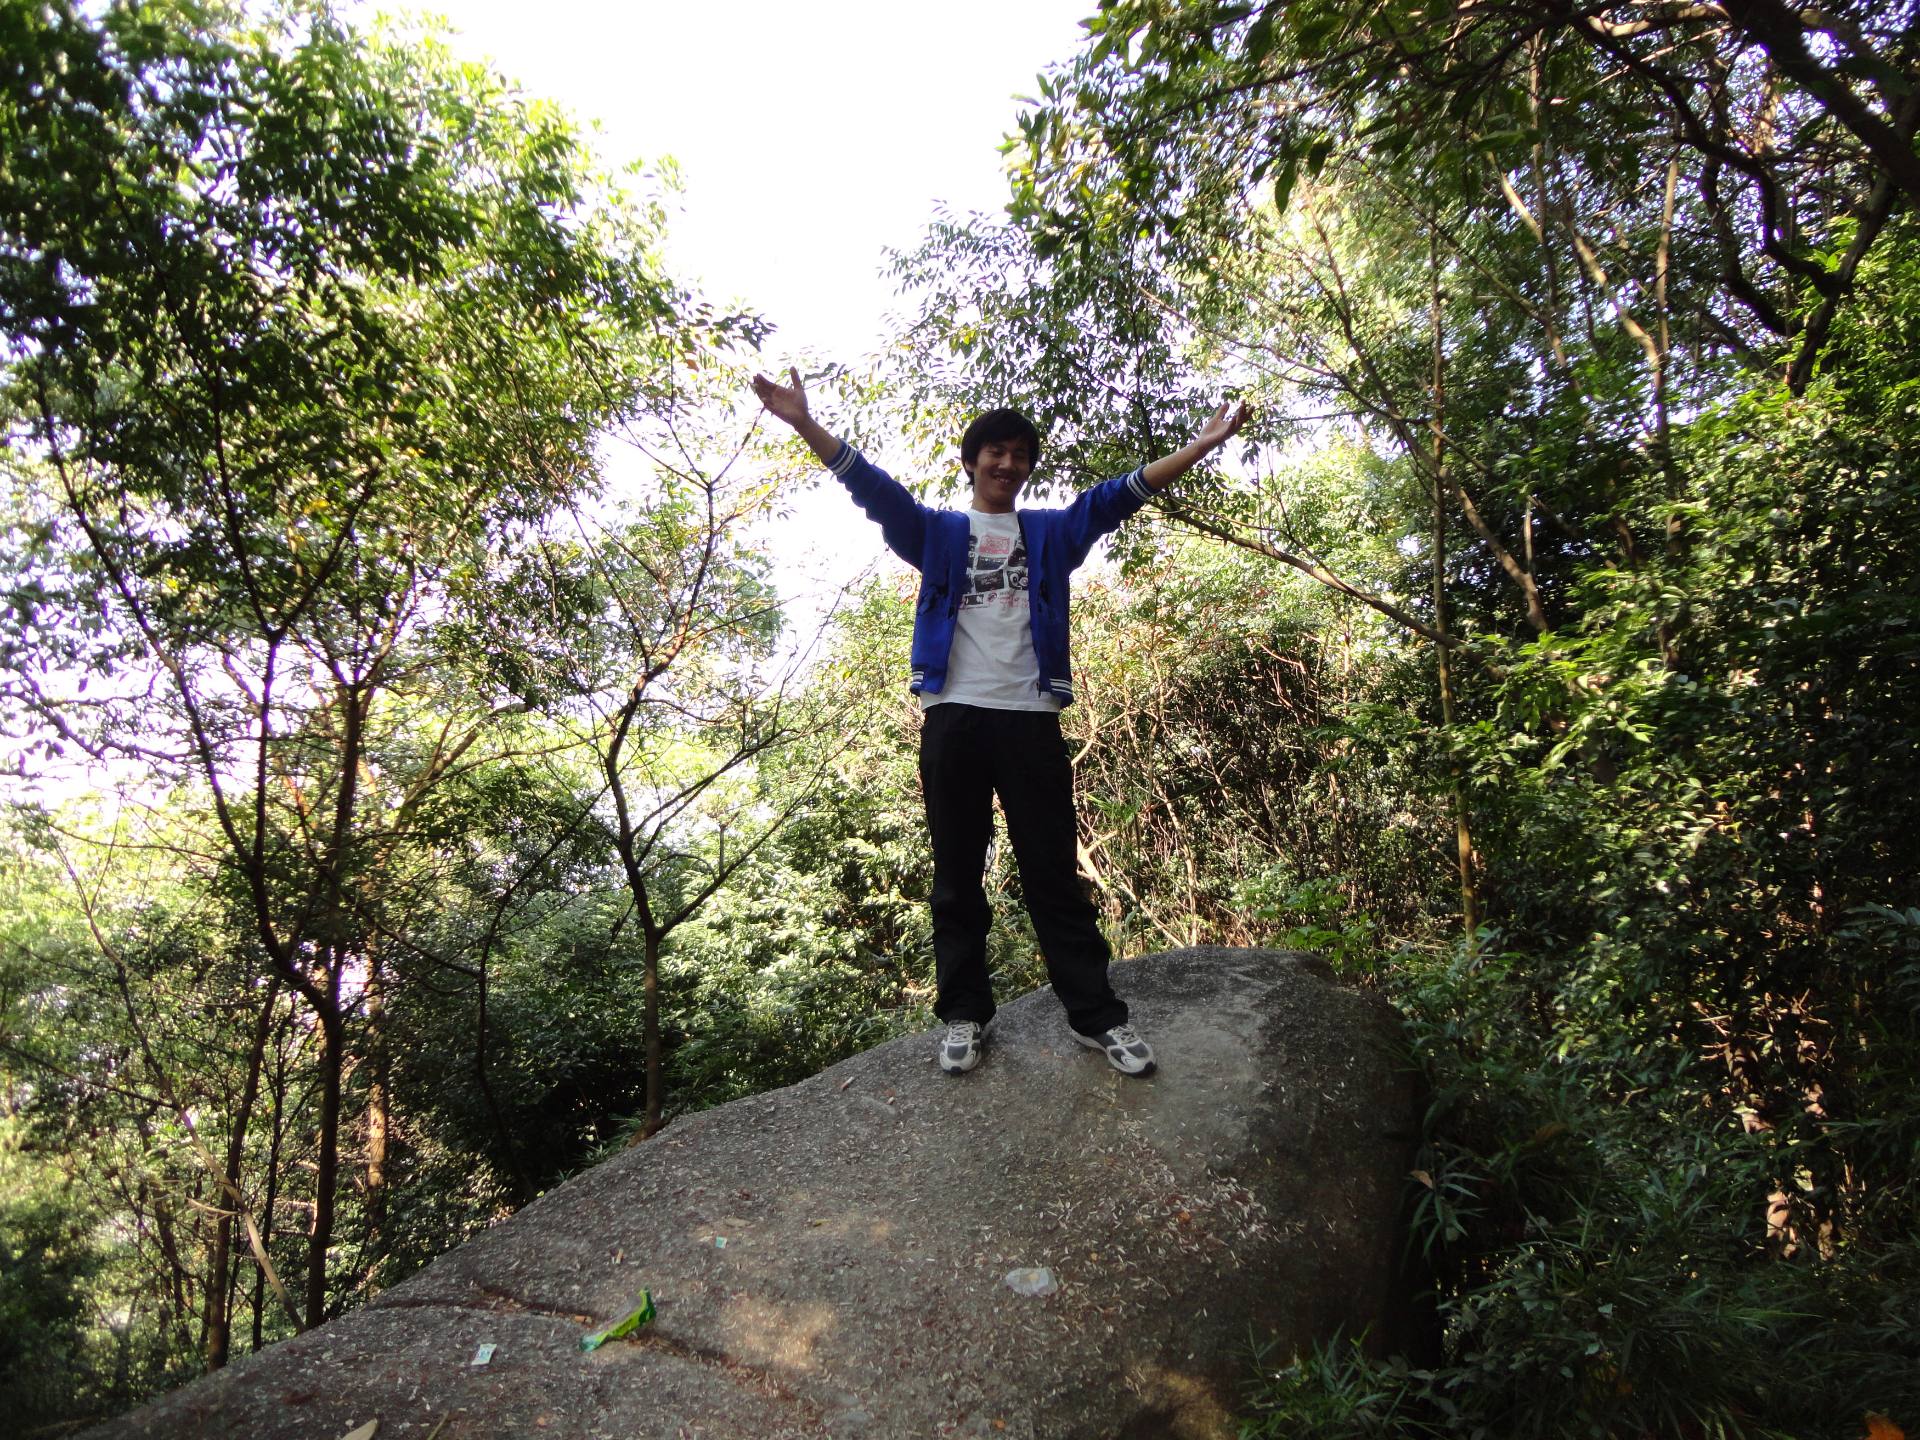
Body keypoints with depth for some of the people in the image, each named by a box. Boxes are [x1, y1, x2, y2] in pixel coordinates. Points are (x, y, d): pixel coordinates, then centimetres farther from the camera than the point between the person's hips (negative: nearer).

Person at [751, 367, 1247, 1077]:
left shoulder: (1050, 532, 18)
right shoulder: (937, 532, 14)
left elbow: (1119, 494, 10)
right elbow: (875, 489, 2)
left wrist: (1202, 444, 0)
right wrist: (806, 425, -11)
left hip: (1030, 719, 0)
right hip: (952, 719, 0)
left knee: (1053, 873, 2)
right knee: (957, 877, 5)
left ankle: (1097, 1014, 7)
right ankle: (964, 1014, 13)